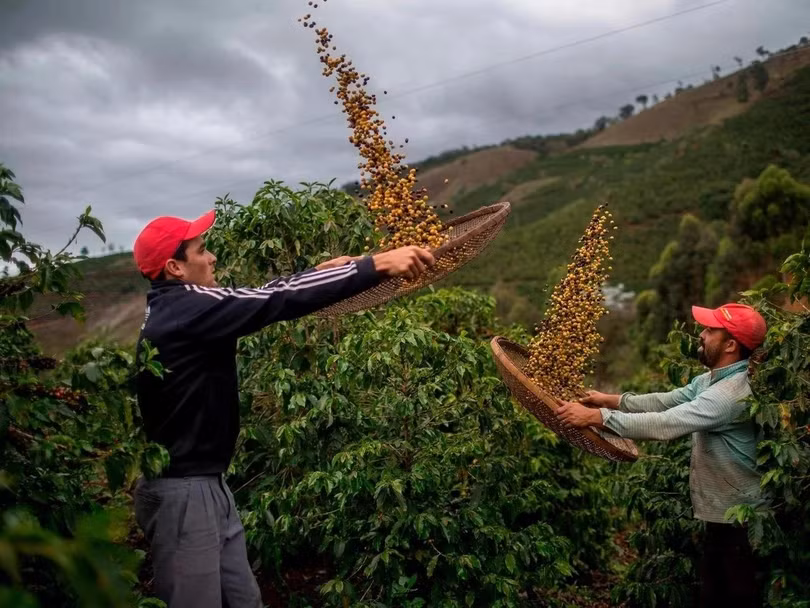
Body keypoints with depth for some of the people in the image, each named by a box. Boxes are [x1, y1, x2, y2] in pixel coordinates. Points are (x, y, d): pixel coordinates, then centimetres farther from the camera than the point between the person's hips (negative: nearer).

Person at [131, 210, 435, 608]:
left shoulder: (175, 310, 10)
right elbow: (279, 303, -25)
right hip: (181, 492, -10)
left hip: (206, 484, 10)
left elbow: (255, 301, 16)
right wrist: (377, 265, -24)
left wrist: (318, 271, 16)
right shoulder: (187, 309, -20)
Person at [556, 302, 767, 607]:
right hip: (722, 513, 10)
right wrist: (610, 399, -3)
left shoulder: (733, 392, -29)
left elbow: (665, 423, -34)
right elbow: (667, 401, 7)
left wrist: (595, 417, -32)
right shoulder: (714, 378, 5)